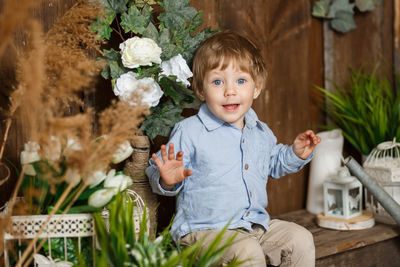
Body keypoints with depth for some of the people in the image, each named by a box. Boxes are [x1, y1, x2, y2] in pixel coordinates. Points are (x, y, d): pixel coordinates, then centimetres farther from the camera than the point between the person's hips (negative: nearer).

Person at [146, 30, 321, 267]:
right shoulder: (189, 131, -11)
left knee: (301, 239, -2)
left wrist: (296, 154, 12)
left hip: (256, 225, 7)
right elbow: (156, 173, -9)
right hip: (204, 230, -6)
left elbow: (273, 163, 31)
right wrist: (168, 180, -32)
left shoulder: (261, 133, 10)